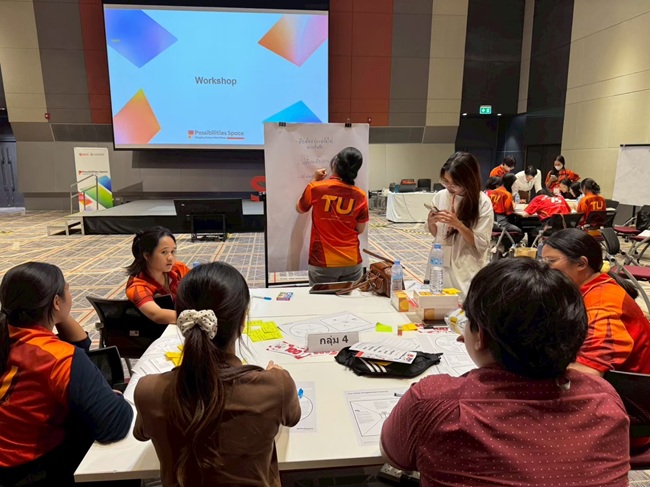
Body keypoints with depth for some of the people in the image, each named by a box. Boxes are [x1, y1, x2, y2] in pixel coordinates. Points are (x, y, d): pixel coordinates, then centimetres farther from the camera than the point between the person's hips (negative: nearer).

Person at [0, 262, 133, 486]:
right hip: (30, 469, -8)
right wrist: (115, 397, -14)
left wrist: (61, 317, -6)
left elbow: (81, 344, 9)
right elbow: (115, 424, -35)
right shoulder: (61, 359, -31)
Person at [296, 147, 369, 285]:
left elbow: (299, 209, 11)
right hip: (352, 262, 2)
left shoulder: (315, 188, -10)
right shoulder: (360, 195, -5)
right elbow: (360, 230, 6)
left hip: (323, 263, -2)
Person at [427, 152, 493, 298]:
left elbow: (481, 244, -12)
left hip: (466, 270, -4)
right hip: (439, 264, 4)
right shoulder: (440, 196, 0)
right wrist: (431, 222, -11)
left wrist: (457, 224, -23)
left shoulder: (482, 202, -11)